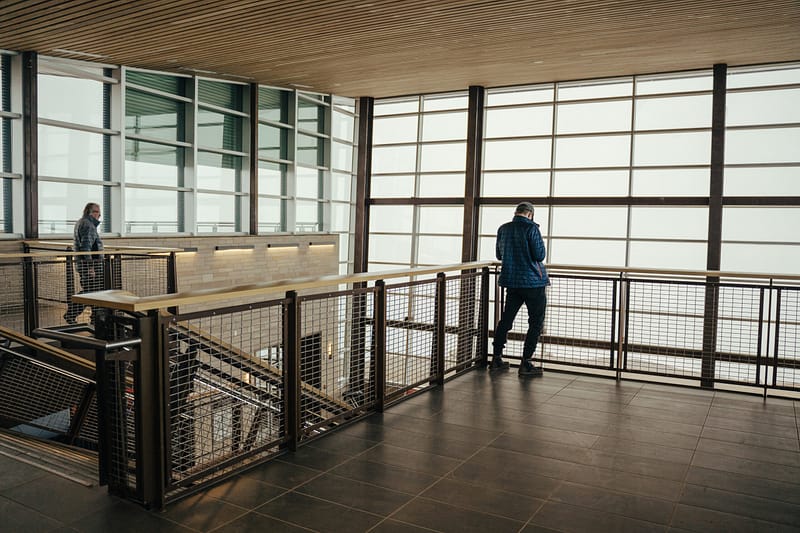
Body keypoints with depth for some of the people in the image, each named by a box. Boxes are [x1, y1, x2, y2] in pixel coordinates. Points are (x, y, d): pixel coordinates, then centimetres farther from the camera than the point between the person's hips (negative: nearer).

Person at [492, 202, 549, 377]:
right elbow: (540, 255, -14)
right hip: (533, 282, -6)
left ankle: (496, 359, 18)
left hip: (511, 282, 6)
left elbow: (499, 255, 15)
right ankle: (526, 363, 3)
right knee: (536, 322, 4)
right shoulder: (531, 228, -13)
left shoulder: (503, 229, 5)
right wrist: (541, 244, 4)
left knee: (506, 319, 15)